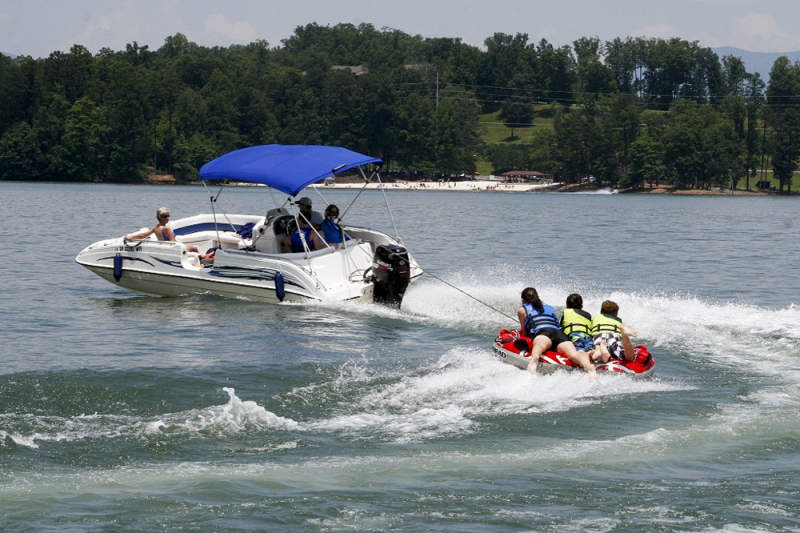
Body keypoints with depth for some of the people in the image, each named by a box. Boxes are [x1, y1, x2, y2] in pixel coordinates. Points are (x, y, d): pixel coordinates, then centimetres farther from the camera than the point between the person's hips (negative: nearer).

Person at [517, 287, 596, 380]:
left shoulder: (522, 310, 29)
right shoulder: (550, 308, 40)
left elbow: (524, 332, 32)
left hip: (542, 332, -3)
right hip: (560, 333, 3)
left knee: (540, 345, -38)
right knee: (572, 354, -27)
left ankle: (534, 359, -76)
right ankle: (588, 366, -61)